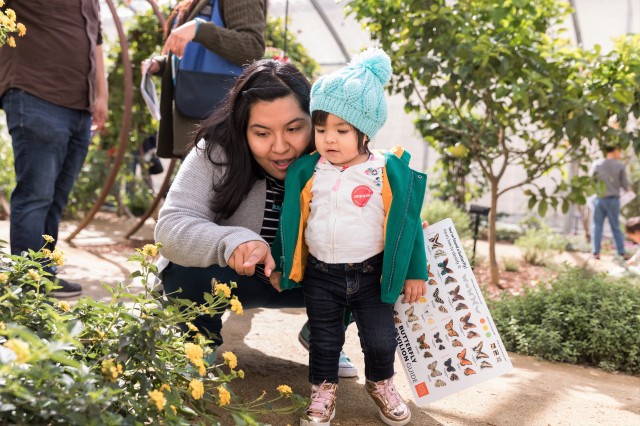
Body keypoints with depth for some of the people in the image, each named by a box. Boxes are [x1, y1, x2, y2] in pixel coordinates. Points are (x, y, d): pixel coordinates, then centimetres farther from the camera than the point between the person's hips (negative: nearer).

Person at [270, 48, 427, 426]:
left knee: (380, 338, 5)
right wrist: (279, 264, 11)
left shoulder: (389, 171, -12)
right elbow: (290, 221, 6)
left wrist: (415, 272, -1)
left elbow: (408, 222, -4)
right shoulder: (306, 172, -6)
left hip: (371, 274, -1)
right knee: (324, 338, 12)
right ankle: (324, 389, 35)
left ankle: (381, 383, 34)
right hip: (320, 275, 2)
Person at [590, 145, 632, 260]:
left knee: (597, 226, 6)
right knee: (616, 227, 9)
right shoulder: (620, 166, -4)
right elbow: (625, 185, -1)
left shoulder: (597, 164, -1)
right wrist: (629, 189, 22)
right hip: (613, 199, 0)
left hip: (599, 199, 0)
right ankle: (622, 252, 10)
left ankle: (596, 252, 1)